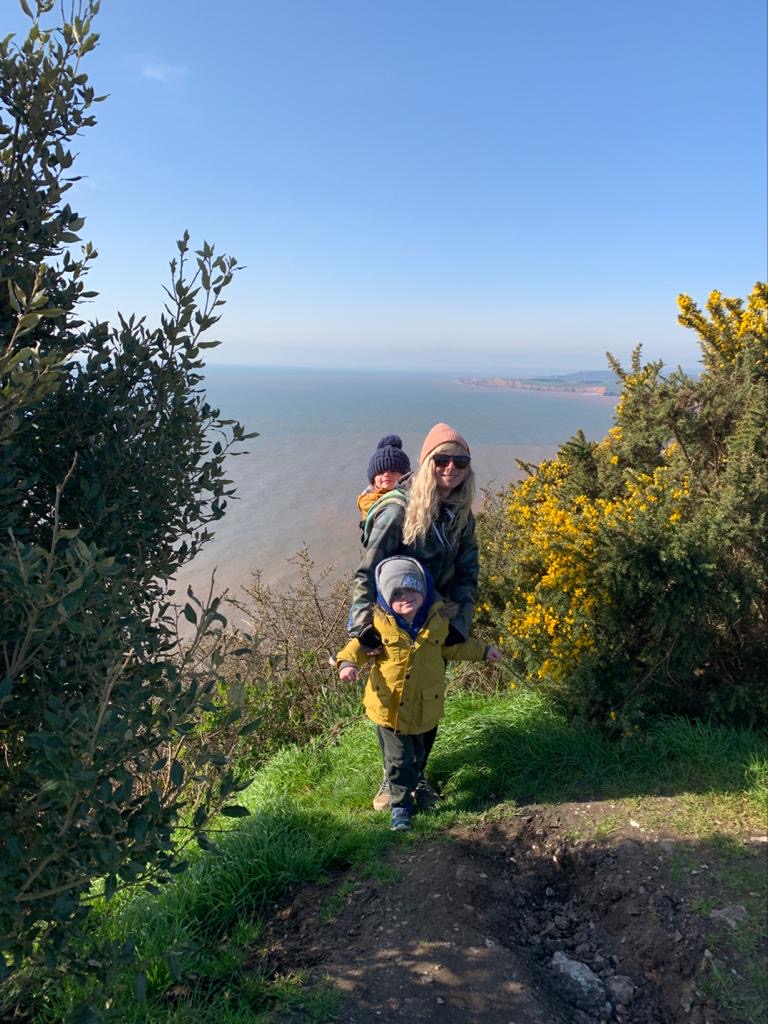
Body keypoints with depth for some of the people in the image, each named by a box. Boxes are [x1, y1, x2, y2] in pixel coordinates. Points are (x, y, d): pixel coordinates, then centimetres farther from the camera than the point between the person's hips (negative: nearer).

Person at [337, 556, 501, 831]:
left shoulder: (437, 618, -8)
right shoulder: (379, 622, -16)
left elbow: (452, 646, 8)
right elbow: (361, 646, -5)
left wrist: (483, 651, 9)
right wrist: (348, 662, -25)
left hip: (425, 707, 2)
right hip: (389, 707, -2)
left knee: (418, 756, 23)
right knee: (398, 759, 8)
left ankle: (414, 785, 51)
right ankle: (400, 805, 28)